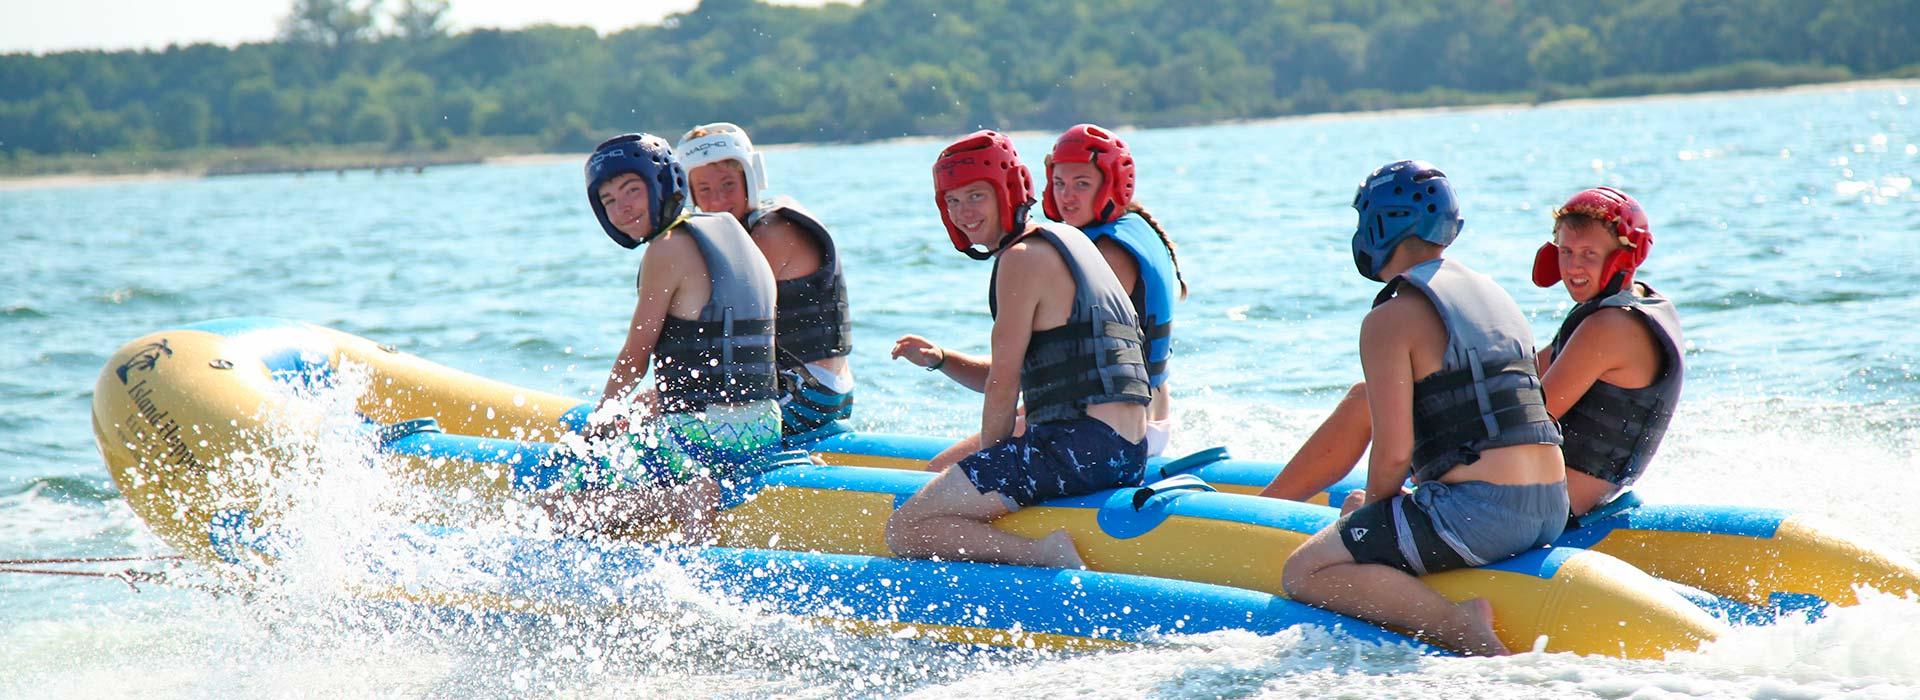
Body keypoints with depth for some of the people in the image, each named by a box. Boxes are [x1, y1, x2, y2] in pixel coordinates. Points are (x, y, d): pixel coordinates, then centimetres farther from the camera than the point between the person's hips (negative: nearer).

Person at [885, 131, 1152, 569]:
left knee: (905, 530, -13)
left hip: (1078, 445, -10)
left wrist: (991, 476, 2)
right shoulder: (1062, 240, 22)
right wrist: (940, 360, 9)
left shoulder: (1023, 257, -9)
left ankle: (1051, 556, -22)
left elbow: (1003, 386, -8)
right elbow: (1016, 375, 24)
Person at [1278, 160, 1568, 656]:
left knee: (1305, 574, -4)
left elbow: (1394, 452, -13)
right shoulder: (1491, 294, 19)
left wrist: (1372, 505, 8)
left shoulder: (1390, 319, -7)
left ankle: (1461, 627, -19)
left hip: (1478, 509, -9)